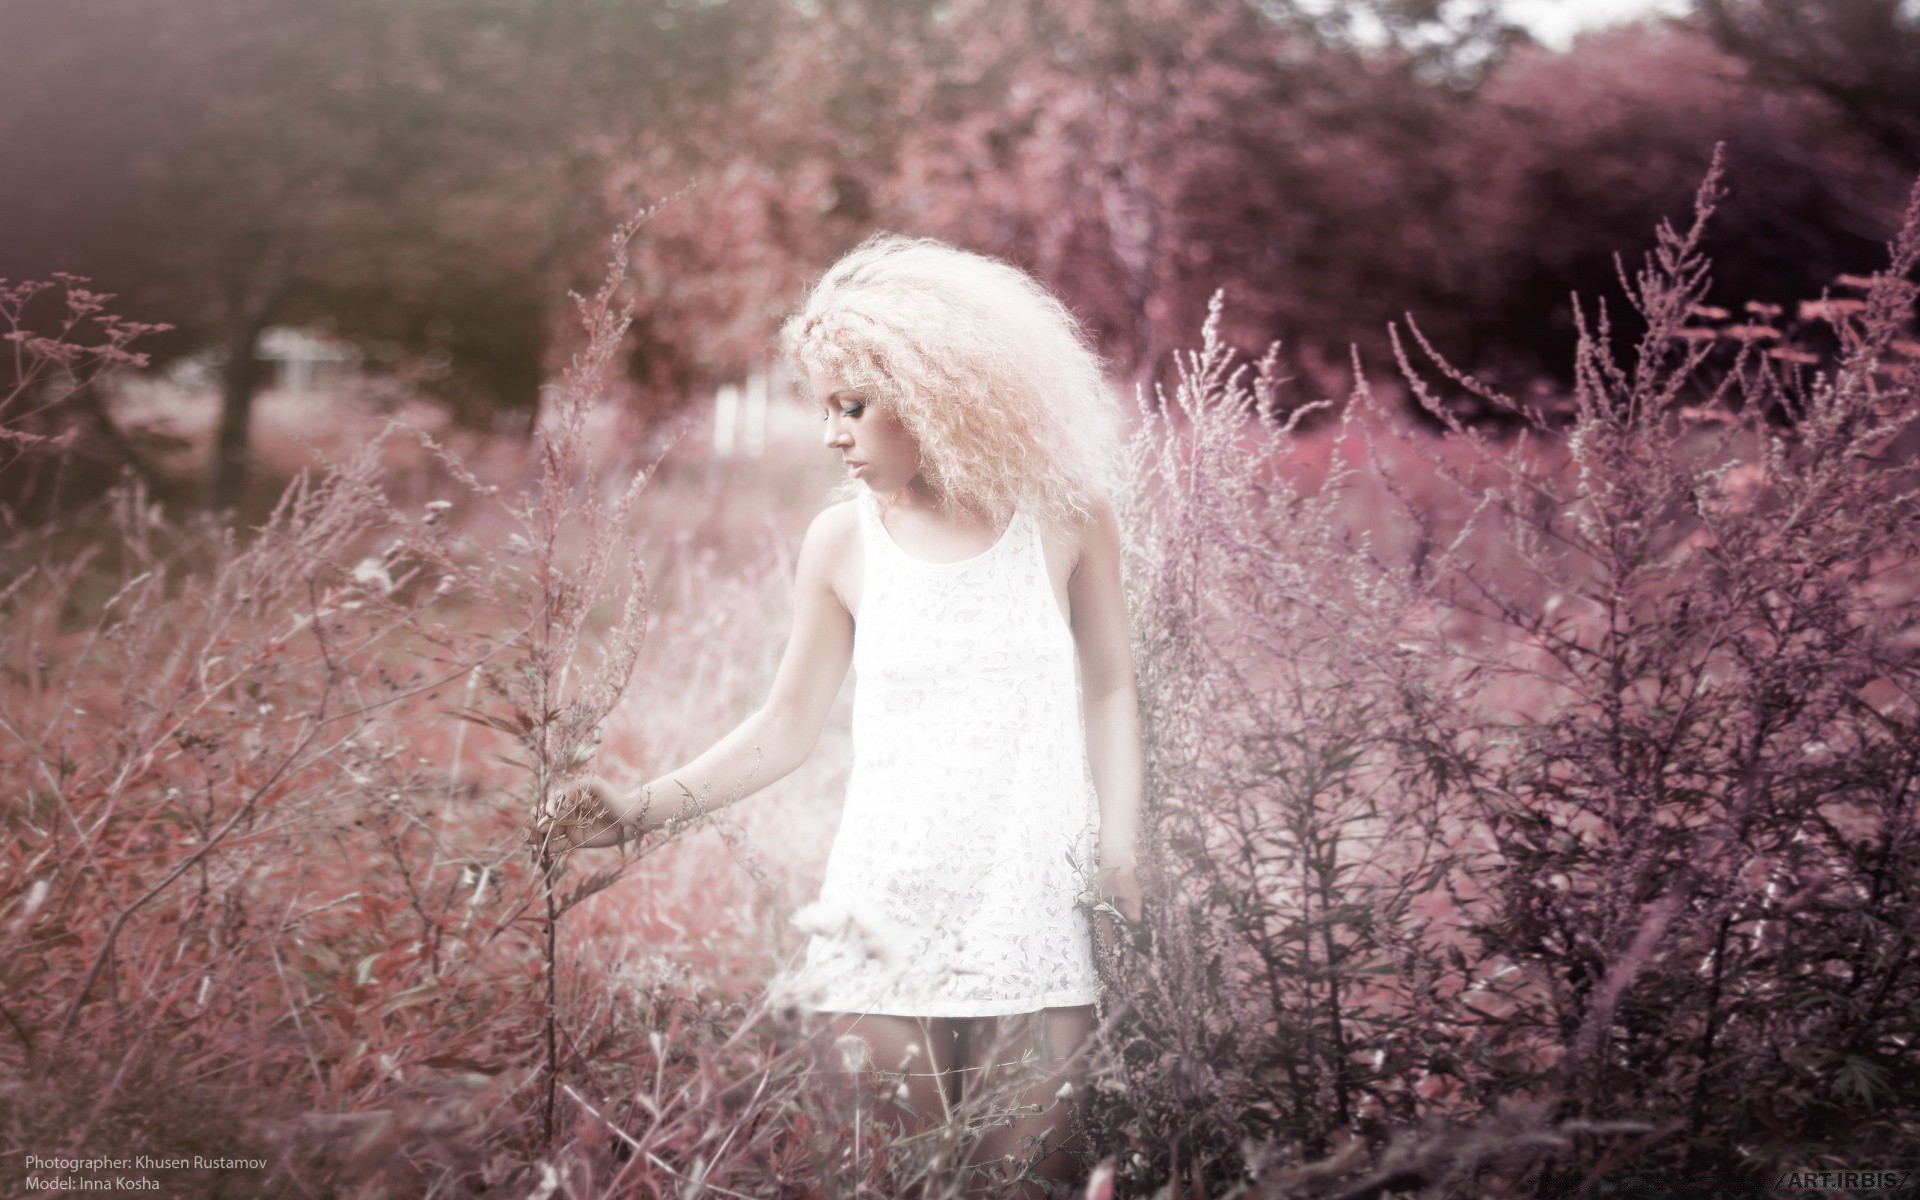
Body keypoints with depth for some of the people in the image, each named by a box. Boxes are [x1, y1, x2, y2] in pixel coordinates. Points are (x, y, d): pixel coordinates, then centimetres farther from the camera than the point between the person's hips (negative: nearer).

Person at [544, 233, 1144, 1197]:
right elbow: (786, 727, 6)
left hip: (1035, 909, -1)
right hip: (886, 918, 1)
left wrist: (1119, 851, 1)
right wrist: (643, 810, -4)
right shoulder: (841, 544, 1)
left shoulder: (1063, 517, -2)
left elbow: (1108, 691, 8)